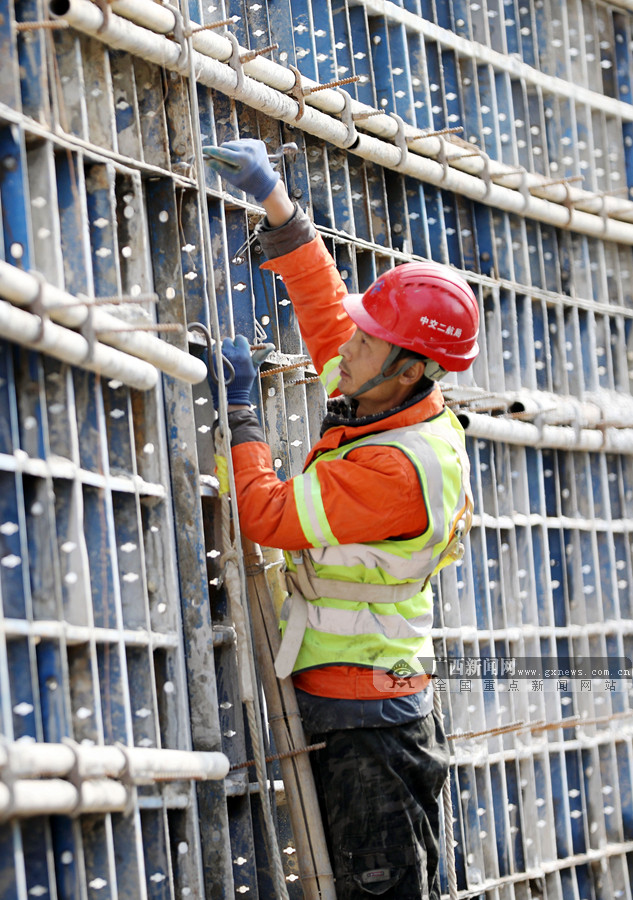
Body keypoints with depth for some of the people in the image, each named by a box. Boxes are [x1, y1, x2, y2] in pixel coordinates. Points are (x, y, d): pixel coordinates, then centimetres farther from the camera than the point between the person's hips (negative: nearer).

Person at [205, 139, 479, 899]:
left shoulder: (394, 470, -24)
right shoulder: (397, 405, 3)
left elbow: (266, 516, -21)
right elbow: (324, 309, 16)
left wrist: (238, 411, -10)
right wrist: (275, 202, 12)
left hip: (367, 726, -10)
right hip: (365, 710, 10)